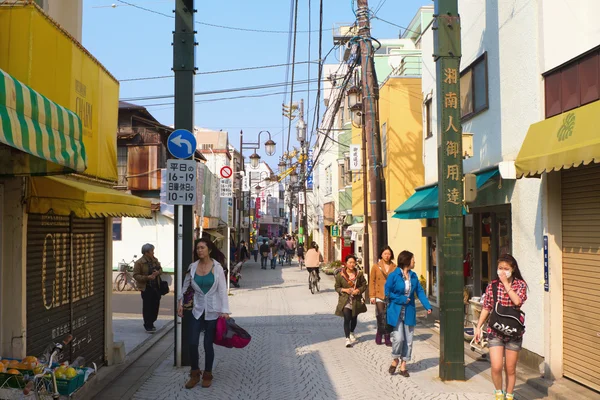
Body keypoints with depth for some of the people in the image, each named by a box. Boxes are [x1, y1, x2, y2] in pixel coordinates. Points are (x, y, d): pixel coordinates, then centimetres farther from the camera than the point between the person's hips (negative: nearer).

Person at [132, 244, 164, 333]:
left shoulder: (154, 260, 8)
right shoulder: (139, 263, -11)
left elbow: (160, 269, 19)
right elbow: (135, 275, -12)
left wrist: (158, 272, -5)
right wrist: (147, 277, -22)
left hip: (156, 286, 6)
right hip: (146, 288, -6)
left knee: (156, 305, 9)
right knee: (147, 307, -3)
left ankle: (151, 322, 27)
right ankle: (148, 326, 5)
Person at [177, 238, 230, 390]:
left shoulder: (217, 267, -9)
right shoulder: (192, 267, -1)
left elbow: (222, 290, -10)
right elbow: (185, 286, 11)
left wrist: (225, 310, -15)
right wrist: (180, 303, 6)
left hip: (213, 310, -2)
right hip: (198, 309, 3)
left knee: (208, 344, 4)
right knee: (193, 343, -2)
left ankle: (207, 375, 22)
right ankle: (195, 374, 18)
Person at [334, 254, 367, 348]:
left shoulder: (359, 274, -1)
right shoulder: (340, 275, -6)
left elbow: (364, 285, 6)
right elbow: (337, 287, 1)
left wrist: (359, 290, -13)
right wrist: (344, 290, -16)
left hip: (356, 300, 3)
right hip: (345, 301, -3)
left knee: (354, 318, 19)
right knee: (347, 319, -12)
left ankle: (352, 334, 44)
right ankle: (347, 339, -9)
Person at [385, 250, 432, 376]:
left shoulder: (413, 276, 6)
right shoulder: (393, 275, -10)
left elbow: (420, 291, 3)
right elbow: (387, 292, -9)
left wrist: (427, 306, -8)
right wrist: (401, 299, -16)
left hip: (409, 312, 5)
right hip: (396, 312, -5)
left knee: (408, 340, 7)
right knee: (398, 338, -10)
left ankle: (403, 366, 19)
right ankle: (395, 360, 17)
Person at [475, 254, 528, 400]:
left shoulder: (520, 284, -3)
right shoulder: (492, 285, 0)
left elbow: (517, 301, -22)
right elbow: (486, 308, 6)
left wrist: (506, 284, -17)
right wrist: (478, 327, 3)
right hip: (495, 332, 0)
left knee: (510, 369, 9)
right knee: (496, 367, -9)